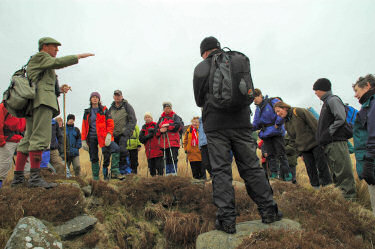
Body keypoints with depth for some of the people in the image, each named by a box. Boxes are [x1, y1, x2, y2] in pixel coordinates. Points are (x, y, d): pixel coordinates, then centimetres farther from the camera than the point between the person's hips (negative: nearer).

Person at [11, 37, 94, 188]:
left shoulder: (45, 67, 33)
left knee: (28, 139, 5)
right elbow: (58, 62, -9)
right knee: (40, 137, -18)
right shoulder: (39, 57, 8)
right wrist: (78, 56, -4)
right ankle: (35, 177, -24)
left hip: (32, 104, 10)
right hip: (42, 101, -10)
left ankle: (18, 178, 6)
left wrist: (59, 90, 16)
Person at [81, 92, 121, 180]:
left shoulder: (104, 110, 6)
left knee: (116, 149, -26)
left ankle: (114, 172, -25)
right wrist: (83, 140, 6)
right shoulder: (87, 112, 13)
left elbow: (110, 123, -1)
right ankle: (95, 178, 17)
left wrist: (109, 135, -15)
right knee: (93, 158, 6)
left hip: (102, 136, -3)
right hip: (91, 137, 3)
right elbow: (84, 127, 13)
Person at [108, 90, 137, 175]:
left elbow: (133, 120, -3)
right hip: (114, 134, 6)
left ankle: (126, 169, -9)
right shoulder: (111, 108, 17)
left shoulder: (127, 106, 2)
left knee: (122, 150, -22)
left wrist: (128, 131, -13)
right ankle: (121, 172, 13)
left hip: (124, 133, -5)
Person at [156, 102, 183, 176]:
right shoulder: (161, 118, 20)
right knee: (166, 159, 6)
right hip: (164, 143, 4)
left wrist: (168, 125, -8)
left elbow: (178, 125, -11)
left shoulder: (175, 116, 7)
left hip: (173, 142, -4)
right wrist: (160, 130, -8)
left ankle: (174, 174, -6)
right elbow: (156, 129, 14)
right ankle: (167, 174, 12)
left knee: (173, 158, -10)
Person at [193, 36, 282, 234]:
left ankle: (226, 219, -1)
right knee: (251, 167, 9)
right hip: (241, 122, 3)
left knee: (221, 170, -1)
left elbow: (199, 100, 9)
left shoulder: (201, 68, 4)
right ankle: (268, 210, 14)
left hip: (215, 125, -3)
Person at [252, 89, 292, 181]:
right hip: (266, 134, 6)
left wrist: (278, 123, -15)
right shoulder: (258, 109, 16)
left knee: (281, 154, -4)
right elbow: (256, 124, 17)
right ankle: (274, 173, 10)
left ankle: (286, 174, 4)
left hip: (276, 132, -6)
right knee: (270, 155, 5)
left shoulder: (272, 101, -4)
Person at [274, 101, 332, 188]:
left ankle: (327, 184, 13)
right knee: (310, 170, 4)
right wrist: (300, 152, 10)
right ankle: (316, 187, 14)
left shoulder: (299, 111, -8)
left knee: (322, 166, 1)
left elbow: (314, 124, -12)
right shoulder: (286, 124, 13)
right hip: (304, 149, 6)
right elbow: (293, 140, 16)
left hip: (315, 144, -6)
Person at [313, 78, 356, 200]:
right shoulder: (326, 102, 23)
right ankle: (342, 194, 21)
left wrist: (329, 132, -14)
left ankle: (350, 196, -4)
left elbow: (341, 118, -19)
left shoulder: (333, 100, -6)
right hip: (329, 144, 10)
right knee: (336, 173, 13)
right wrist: (322, 136, 14)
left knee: (343, 171, -8)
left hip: (336, 142, -10)